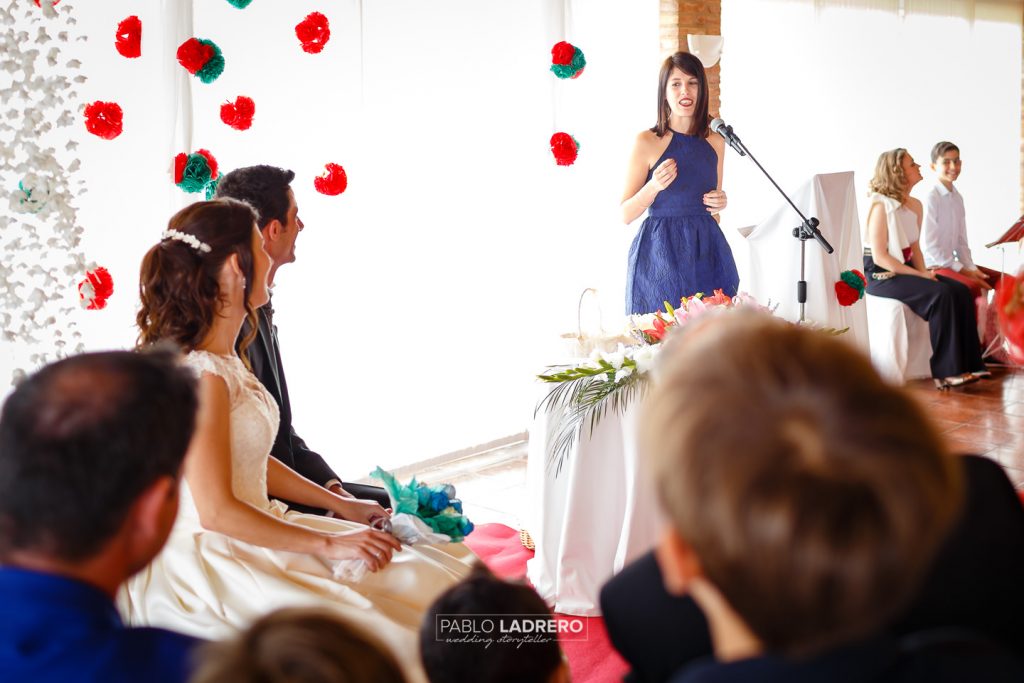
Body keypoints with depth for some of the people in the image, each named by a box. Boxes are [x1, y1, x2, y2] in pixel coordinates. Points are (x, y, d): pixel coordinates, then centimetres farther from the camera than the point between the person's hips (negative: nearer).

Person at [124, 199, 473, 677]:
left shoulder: (225, 359, 11)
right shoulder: (202, 375, -20)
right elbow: (217, 511, -21)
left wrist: (341, 506, 14)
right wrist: (327, 543, -14)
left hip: (248, 536, 10)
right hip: (207, 562, -10)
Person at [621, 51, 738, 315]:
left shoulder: (715, 142, 8)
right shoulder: (647, 142, -5)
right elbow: (625, 215, -3)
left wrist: (720, 202, 0)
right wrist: (654, 186, -18)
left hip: (706, 252, 4)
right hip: (660, 254, -4)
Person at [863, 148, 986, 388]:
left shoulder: (915, 206, 10)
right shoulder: (881, 206, -15)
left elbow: (914, 247, 16)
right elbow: (879, 256, -19)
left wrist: (924, 272, -4)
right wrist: (919, 275, -19)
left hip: (905, 268, 8)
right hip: (880, 275, -8)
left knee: (960, 291, -10)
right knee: (941, 295, -26)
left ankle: (968, 364, -10)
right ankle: (946, 372, -20)